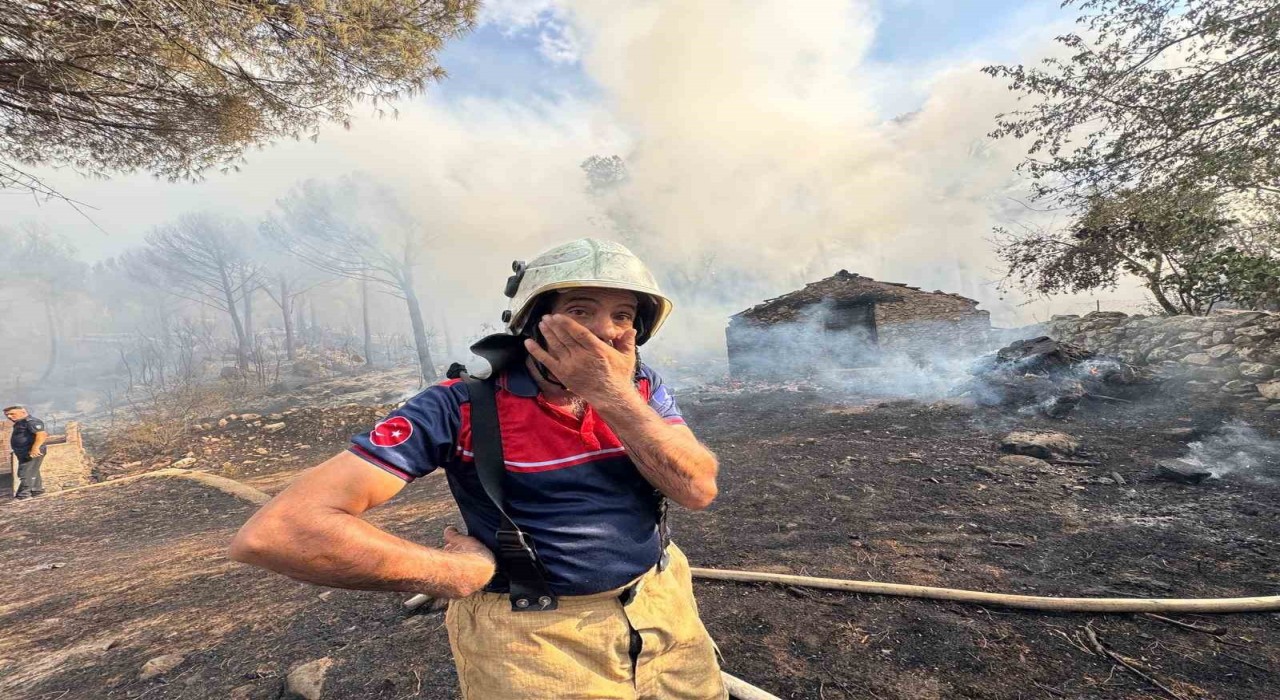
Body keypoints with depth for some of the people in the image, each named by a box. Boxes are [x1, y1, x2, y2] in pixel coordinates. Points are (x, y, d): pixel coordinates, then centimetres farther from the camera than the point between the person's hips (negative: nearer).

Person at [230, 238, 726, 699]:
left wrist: (611, 393, -27)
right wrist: (460, 575, -18)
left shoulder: (641, 388, -6)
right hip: (539, 641, -4)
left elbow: (698, 490, -17)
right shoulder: (466, 407, -19)